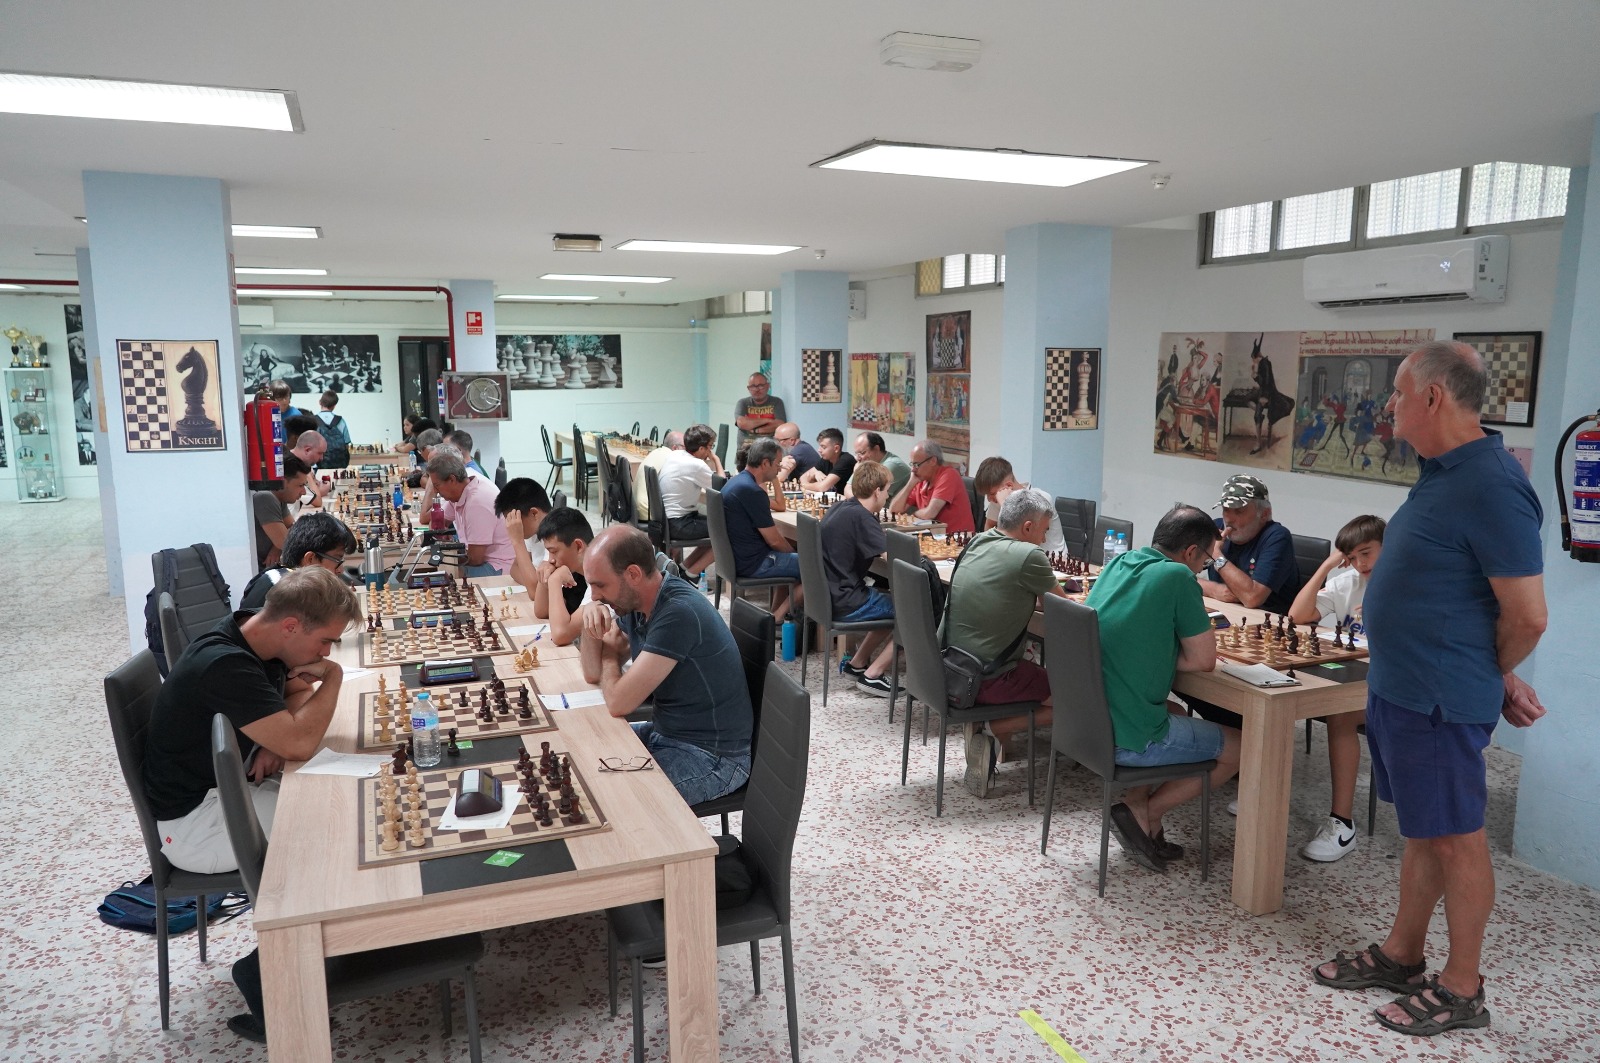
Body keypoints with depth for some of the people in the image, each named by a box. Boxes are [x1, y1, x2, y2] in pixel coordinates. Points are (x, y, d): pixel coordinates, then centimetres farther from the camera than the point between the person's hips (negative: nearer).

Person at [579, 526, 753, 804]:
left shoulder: (678, 613, -28)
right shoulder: (634, 604, 1)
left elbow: (619, 703, -25)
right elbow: (593, 674, 10)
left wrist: (610, 651, -5)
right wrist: (591, 619, -9)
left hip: (712, 756, -9)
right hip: (665, 732, 9)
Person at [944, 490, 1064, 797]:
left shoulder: (978, 542, 7)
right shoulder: (1029, 556, -15)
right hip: (985, 678, -8)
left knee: (1034, 670, 30)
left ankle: (979, 725, 11)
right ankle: (991, 730, -3)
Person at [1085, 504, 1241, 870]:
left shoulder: (1118, 562, 8)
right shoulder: (1177, 576, -14)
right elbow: (1205, 661, -8)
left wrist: (1155, 654, 9)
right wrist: (1163, 657, 6)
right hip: (1127, 738, -8)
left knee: (1175, 714, 35)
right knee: (1239, 748, 14)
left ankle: (1142, 818, 23)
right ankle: (1142, 813, 6)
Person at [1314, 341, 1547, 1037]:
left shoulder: (1491, 488, -21)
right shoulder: (1442, 473, 10)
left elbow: (1527, 617, -20)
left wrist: (1492, 681, -2)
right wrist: (1493, 678, 13)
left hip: (1439, 703, -9)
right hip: (1397, 688, 10)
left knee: (1456, 839, 6)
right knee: (1421, 830, 20)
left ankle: (1461, 990, 22)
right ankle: (1401, 955, 35)